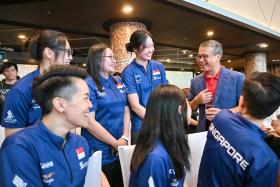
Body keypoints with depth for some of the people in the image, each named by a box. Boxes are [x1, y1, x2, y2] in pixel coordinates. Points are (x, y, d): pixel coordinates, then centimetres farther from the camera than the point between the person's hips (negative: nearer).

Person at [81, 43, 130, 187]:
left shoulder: (118, 82, 7)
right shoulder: (88, 84, -13)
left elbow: (126, 110, 8)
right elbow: (90, 122, -18)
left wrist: (124, 138, -5)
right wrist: (115, 143, -14)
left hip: (121, 149, 6)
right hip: (99, 152, -6)